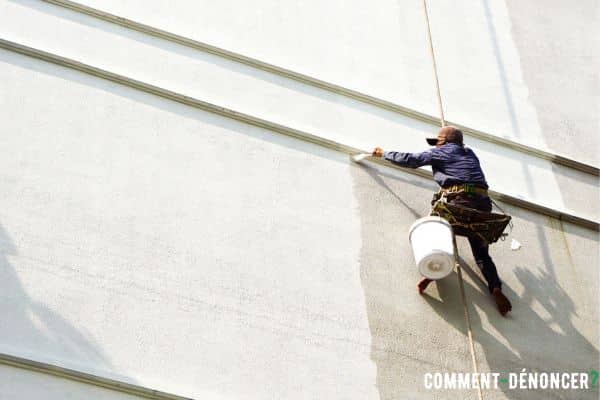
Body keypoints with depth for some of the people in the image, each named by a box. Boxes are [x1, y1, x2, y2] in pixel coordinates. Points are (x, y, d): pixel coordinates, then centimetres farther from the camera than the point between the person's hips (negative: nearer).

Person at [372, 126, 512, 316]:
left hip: (460, 200, -5)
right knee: (482, 254, 12)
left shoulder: (441, 152, 15)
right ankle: (496, 288, -9)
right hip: (483, 202, 5)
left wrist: (384, 154, 31)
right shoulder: (470, 154, 28)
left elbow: (410, 160, 18)